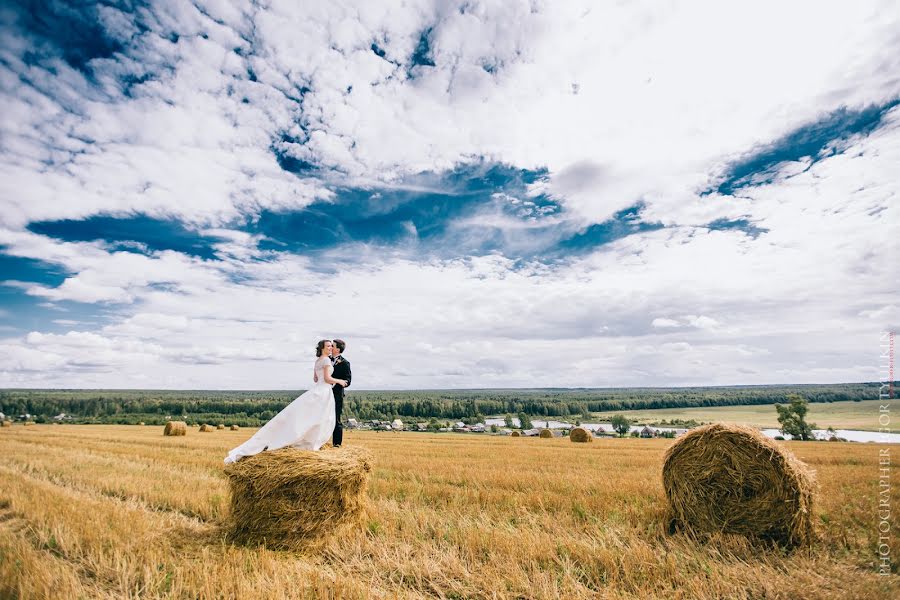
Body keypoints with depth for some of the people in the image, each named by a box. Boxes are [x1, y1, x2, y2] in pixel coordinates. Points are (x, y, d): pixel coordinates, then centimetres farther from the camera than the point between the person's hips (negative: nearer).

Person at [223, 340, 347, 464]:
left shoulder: (318, 361, 18)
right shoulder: (326, 359, -10)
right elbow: (327, 378, -16)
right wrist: (339, 381, 0)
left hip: (317, 390, 9)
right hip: (323, 392, -9)